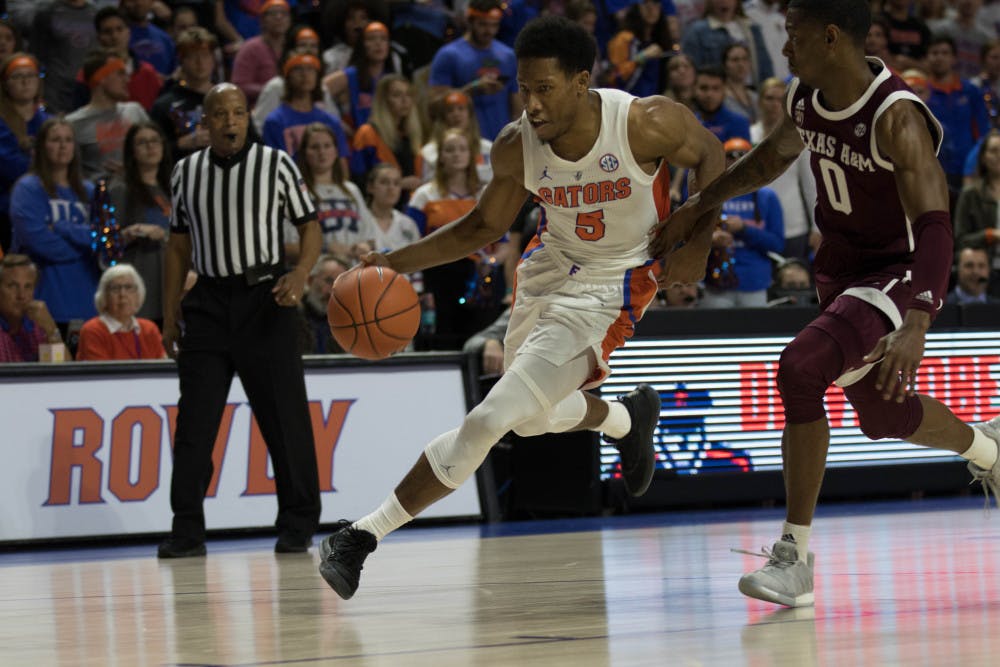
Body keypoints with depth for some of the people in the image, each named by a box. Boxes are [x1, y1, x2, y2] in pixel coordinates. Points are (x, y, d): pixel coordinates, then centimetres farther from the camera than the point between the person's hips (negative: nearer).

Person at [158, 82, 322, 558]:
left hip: (264, 299, -2)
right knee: (194, 421, -2)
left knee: (285, 417, -2)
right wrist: (170, 317, 10)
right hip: (208, 301, 2)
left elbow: (310, 227, 3)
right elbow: (179, 245, 14)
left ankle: (297, 525, 8)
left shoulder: (277, 165, 1)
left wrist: (300, 275, -16)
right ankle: (188, 531, 4)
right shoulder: (186, 173, 9)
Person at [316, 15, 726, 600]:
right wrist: (399, 261, -10)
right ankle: (626, 419, 52)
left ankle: (364, 535, -8)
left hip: (609, 288, -6)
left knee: (489, 423, -15)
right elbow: (485, 226, 3)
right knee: (531, 415, 23)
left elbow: (710, 155, -6)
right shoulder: (516, 147, -14)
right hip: (550, 266, 6)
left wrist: (698, 238, -19)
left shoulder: (645, 123, -26)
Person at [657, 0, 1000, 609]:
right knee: (887, 417, 21)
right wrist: (700, 205, 20)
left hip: (898, 273, -8)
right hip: (842, 269, 8)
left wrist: (917, 327, -47)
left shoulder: (897, 118, -28)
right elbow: (776, 155, 19)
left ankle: (796, 557, -19)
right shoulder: (806, 98, -5)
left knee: (800, 369, -27)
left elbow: (935, 227, -35)